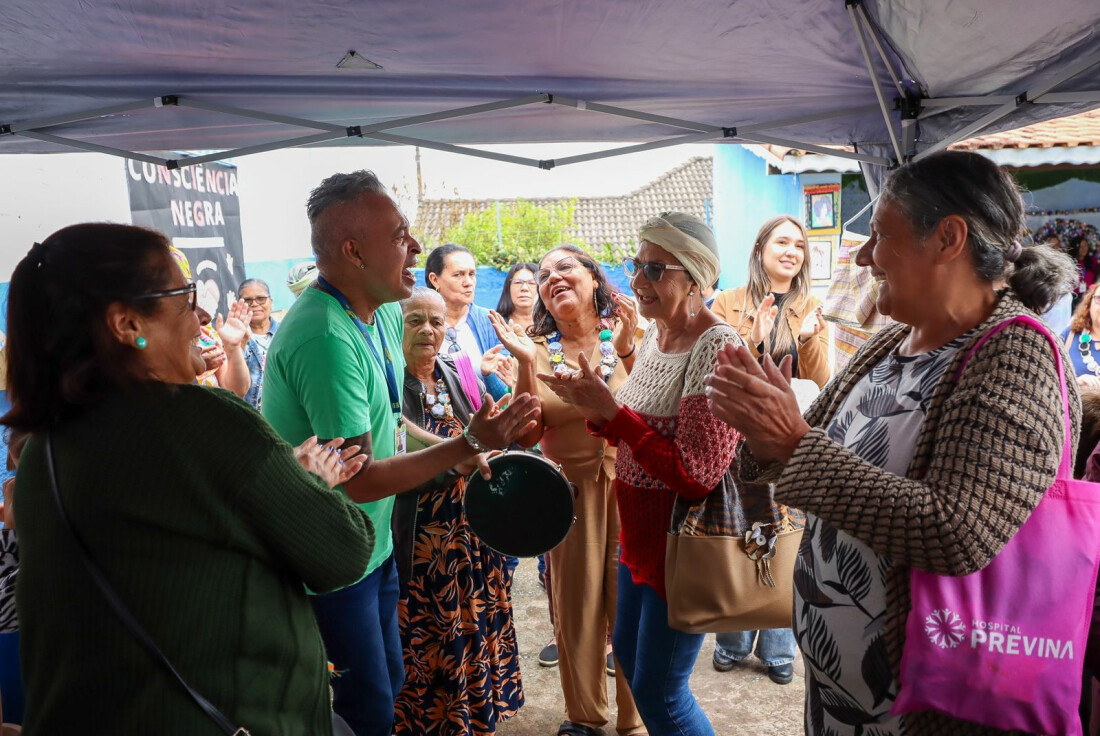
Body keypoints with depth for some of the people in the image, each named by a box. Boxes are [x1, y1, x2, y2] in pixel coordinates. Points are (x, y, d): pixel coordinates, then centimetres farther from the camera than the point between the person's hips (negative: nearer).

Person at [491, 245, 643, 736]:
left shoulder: (623, 332, -2)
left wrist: (627, 348, -24)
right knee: (576, 603, 11)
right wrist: (526, 365, -15)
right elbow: (527, 434, -5)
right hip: (570, 488, 1)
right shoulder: (538, 348, 1)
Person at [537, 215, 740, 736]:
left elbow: (696, 475, -27)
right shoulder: (654, 333, 5)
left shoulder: (716, 350, -23)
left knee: (658, 691, 7)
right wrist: (599, 410, -7)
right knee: (628, 656, 24)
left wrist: (613, 410, -26)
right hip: (639, 535, 9)